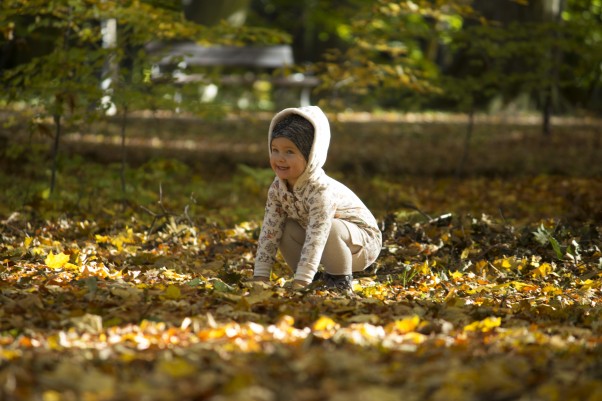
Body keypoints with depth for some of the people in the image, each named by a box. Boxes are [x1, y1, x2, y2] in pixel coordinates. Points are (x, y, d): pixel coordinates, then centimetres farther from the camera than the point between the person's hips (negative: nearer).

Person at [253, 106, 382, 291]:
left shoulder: (321, 190, -35)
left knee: (330, 230, -36)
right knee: (284, 230, -11)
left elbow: (315, 239, -40)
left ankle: (341, 281, -12)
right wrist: (260, 277, -19)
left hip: (364, 242, -7)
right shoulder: (277, 188, -13)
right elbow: (269, 232, -13)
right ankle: (311, 276, 1)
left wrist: (299, 284, -44)